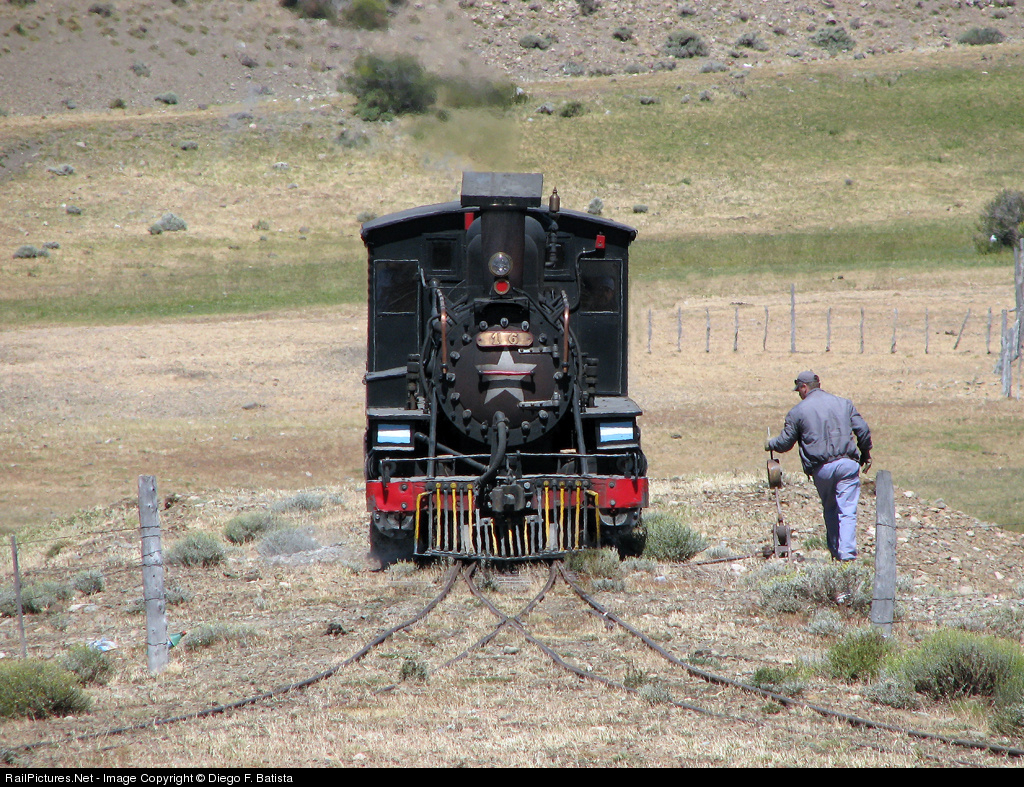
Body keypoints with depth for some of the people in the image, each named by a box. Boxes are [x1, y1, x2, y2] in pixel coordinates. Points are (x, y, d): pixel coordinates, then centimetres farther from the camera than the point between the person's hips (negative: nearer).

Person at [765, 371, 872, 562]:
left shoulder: (797, 412, 3)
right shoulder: (844, 403, 11)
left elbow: (785, 442, 9)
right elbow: (863, 430, 9)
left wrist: (771, 444, 31)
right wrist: (866, 455, 23)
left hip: (821, 467, -1)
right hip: (847, 463, 1)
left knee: (830, 510, 18)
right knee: (847, 511, -1)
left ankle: (835, 552, 19)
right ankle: (847, 552, -12)